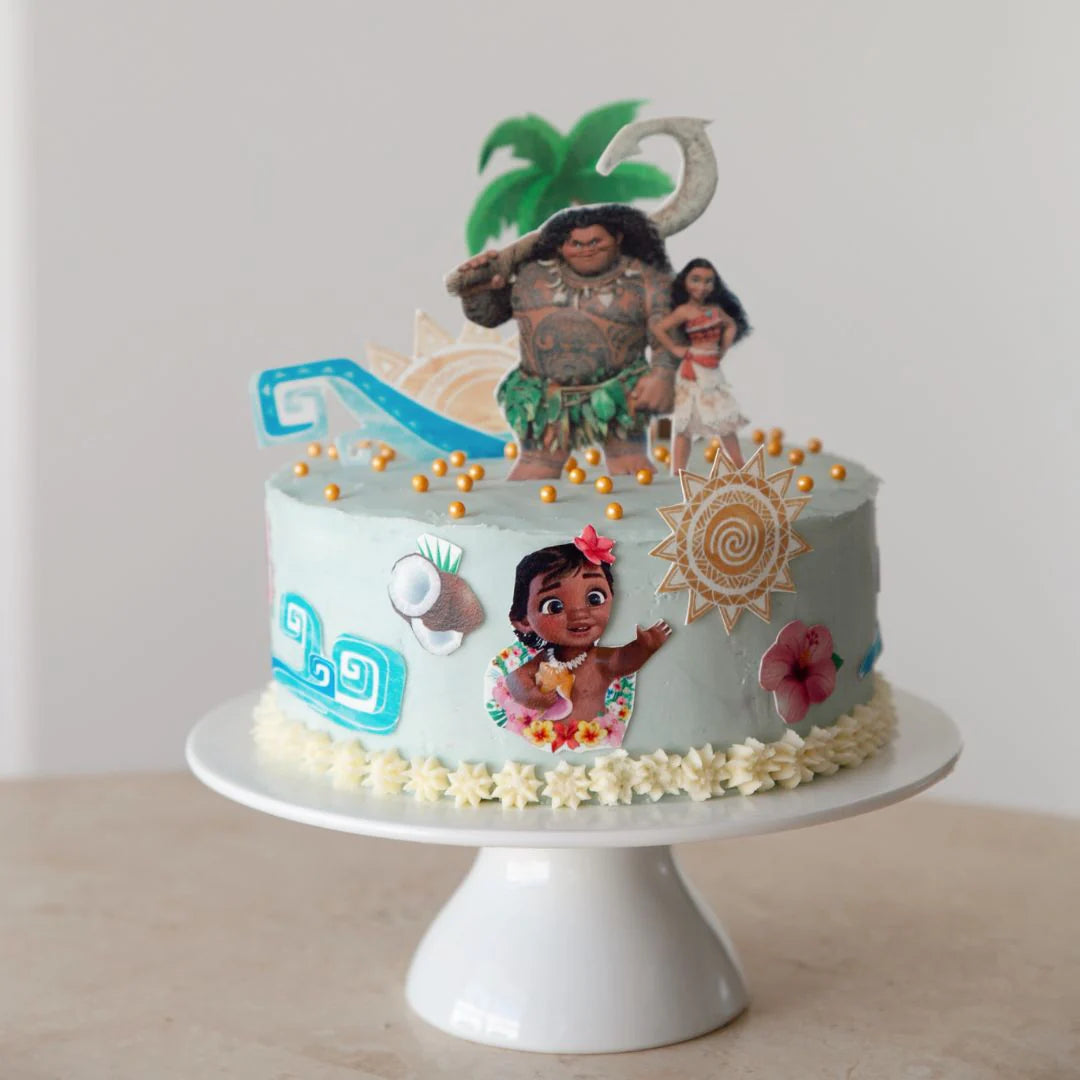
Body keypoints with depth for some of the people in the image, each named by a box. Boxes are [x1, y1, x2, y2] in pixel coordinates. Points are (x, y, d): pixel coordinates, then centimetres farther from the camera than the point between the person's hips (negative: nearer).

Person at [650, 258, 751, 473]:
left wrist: (724, 349, 12)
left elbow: (731, 325, 25)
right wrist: (675, 349, -13)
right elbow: (658, 329, -20)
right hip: (693, 372, -7)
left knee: (726, 422, 13)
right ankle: (677, 473, -4)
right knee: (685, 424, -5)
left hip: (714, 371, 7)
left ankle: (741, 469, 21)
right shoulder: (685, 311, -11)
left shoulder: (716, 309, 8)